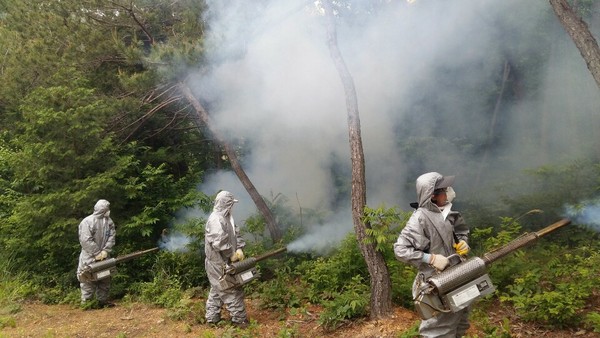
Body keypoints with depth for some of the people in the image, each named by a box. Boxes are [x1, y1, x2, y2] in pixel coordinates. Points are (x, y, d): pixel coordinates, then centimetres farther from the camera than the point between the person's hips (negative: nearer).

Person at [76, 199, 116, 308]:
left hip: (103, 257, 6)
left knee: (105, 280, 12)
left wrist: (105, 251, -14)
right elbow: (86, 241, -21)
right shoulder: (87, 222, -17)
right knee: (88, 280, 0)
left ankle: (103, 300, 23)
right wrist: (97, 253, -19)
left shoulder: (109, 221, 1)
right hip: (89, 258, -6)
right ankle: (86, 302, 10)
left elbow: (111, 236, -1)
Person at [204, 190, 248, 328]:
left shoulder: (227, 217, 10)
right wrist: (231, 254, -19)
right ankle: (239, 319, 8)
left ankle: (212, 318, 28)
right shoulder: (215, 220, -22)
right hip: (219, 264, -10)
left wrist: (239, 248, -3)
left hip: (224, 262, 10)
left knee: (217, 290, 18)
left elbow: (236, 233, 12)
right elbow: (219, 242, -30)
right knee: (233, 290, -1)